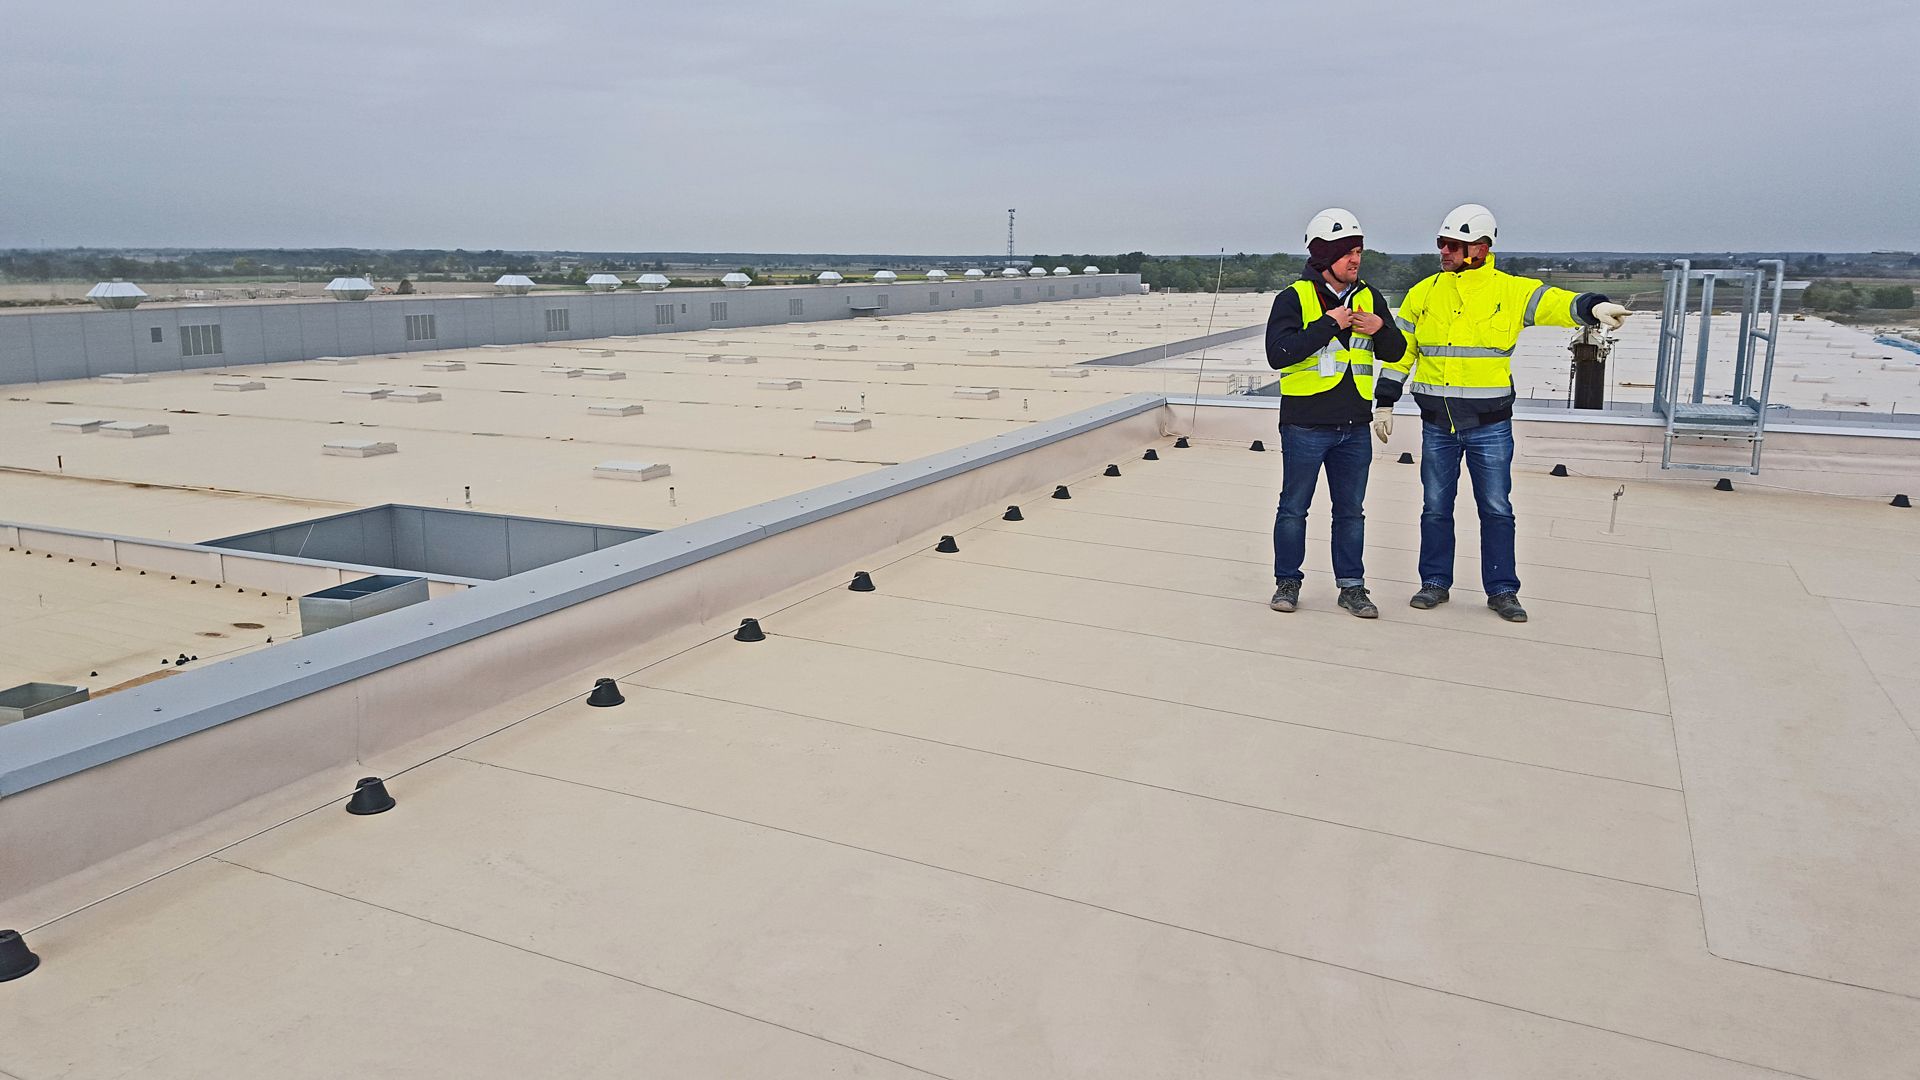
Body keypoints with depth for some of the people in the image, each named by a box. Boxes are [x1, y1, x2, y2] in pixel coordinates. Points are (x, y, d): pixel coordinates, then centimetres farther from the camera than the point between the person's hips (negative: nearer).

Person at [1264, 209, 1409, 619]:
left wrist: (1381, 329, -8)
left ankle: (1352, 586, 20)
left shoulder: (1369, 298, 10)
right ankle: (1288, 582, 20)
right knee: (1293, 508, 6)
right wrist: (1327, 325, -20)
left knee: (1350, 511, 11)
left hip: (1354, 427, 4)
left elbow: (1396, 354, 13)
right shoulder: (1295, 298, -6)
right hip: (1305, 426, -4)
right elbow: (1277, 353, -19)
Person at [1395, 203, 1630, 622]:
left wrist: (1593, 306, -39)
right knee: (1435, 507, 9)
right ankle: (1435, 583, 22)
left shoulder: (1511, 290, -1)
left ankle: (1502, 590, 16)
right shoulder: (1424, 293, 6)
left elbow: (1555, 303, -17)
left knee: (1496, 509, 5)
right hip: (1436, 422, 2)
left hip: (1490, 424, -2)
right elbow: (1399, 350, 11)